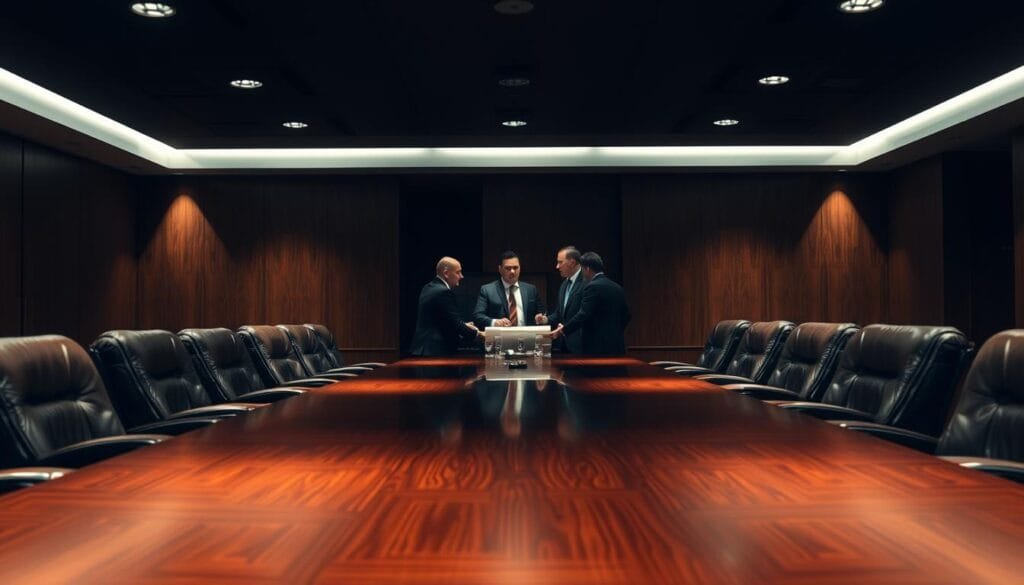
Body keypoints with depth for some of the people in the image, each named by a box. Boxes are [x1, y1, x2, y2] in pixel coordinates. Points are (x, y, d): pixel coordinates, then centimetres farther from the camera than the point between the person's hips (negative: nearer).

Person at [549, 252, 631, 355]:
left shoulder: (593, 287, -12)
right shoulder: (617, 287, 13)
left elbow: (583, 315, -17)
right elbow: (626, 315, 17)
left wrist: (563, 330, -9)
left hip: (598, 347, -8)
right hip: (617, 346, 8)